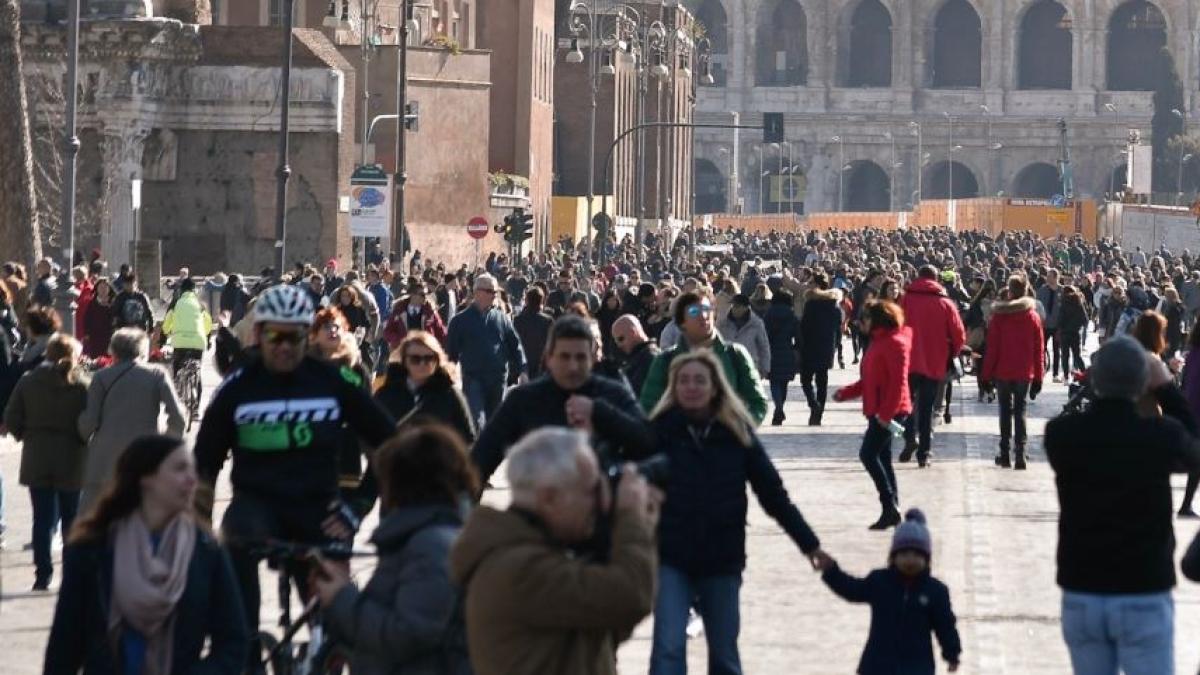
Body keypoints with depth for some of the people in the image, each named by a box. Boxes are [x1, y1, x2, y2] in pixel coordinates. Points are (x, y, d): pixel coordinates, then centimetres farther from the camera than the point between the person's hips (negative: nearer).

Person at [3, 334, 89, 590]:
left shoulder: (28, 382, -1)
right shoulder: (80, 386, -9)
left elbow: (11, 420, -2)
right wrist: (80, 441, 7)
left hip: (36, 460, 2)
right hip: (70, 460, -2)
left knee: (43, 518, 7)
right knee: (71, 518, 10)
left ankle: (43, 574, 4)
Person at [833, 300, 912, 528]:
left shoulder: (895, 343, -13)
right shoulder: (878, 342, 18)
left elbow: (898, 382, -20)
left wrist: (886, 413, -24)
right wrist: (845, 393, 11)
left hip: (890, 412, -10)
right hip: (878, 411, 10)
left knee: (868, 454, -14)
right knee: (882, 459, 10)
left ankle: (890, 505, -13)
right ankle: (892, 510, 13)